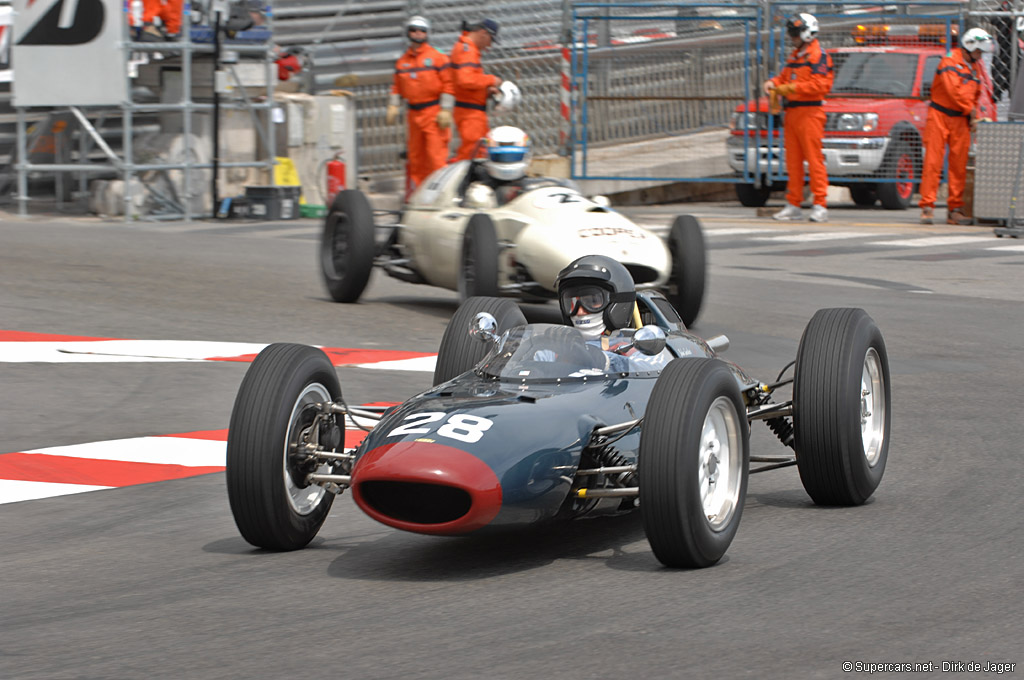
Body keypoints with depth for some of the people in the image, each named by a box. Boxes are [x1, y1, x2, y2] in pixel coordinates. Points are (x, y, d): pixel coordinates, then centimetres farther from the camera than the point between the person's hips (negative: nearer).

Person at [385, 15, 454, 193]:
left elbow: (448, 84, -5)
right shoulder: (402, 62, 12)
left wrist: (445, 110, -11)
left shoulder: (437, 57, -2)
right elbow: (397, 86, 17)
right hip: (414, 114, 5)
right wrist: (393, 107, 4)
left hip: (434, 112, -5)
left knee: (436, 154, -12)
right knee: (415, 155, 9)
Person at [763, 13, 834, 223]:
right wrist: (773, 83, 2)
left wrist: (790, 88, -19)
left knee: (814, 160, -9)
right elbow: (785, 77, 25)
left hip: (810, 113, -9)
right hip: (792, 113, 9)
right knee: (793, 162, 9)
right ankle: (793, 205, 13)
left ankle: (820, 206, -9)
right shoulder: (795, 56, 22)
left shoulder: (819, 56, -7)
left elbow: (820, 84, -17)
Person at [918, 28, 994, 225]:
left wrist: (973, 116, 9)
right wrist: (970, 109, -9)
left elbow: (975, 94, 23)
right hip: (940, 115, -7)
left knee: (959, 165, 2)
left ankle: (955, 210, 6)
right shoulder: (950, 62, -9)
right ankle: (927, 207, -9)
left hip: (961, 120, 7)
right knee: (933, 162, -9)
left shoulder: (974, 67, 16)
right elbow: (952, 90, -17)